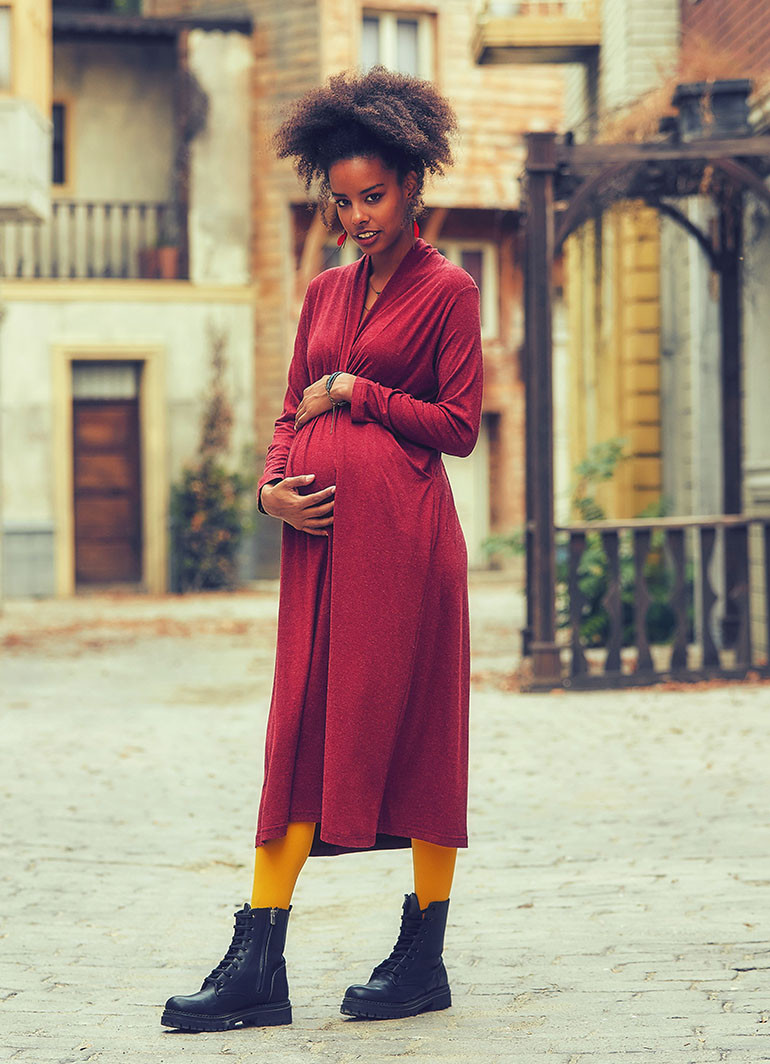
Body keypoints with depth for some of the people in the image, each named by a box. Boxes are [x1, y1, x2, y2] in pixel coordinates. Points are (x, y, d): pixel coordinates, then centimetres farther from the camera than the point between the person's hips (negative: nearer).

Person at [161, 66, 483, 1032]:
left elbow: (459, 425, -4)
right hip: (319, 531, 6)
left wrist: (355, 391, -4)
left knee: (413, 725, -1)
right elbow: (292, 412, 18)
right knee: (301, 729, 1)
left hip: (402, 528, -6)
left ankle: (424, 955, 9)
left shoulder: (446, 290, 1)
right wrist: (274, 485, -1)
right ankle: (258, 967, -1)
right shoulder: (325, 292, 17)